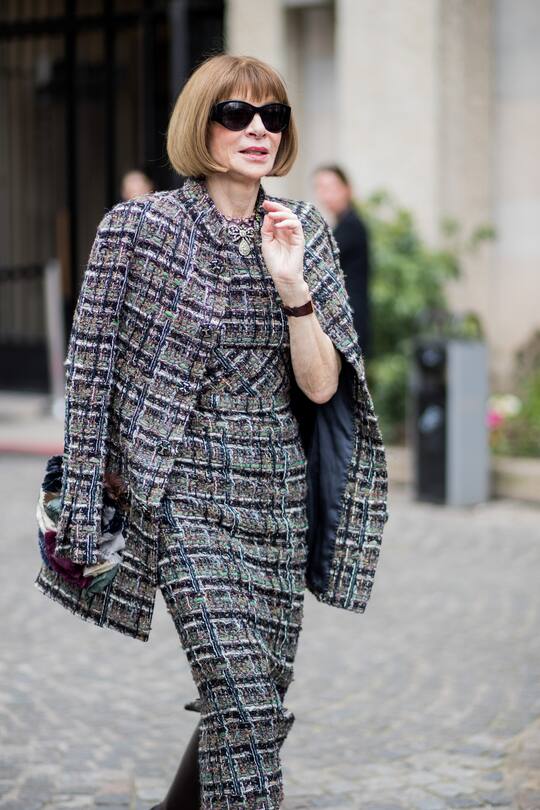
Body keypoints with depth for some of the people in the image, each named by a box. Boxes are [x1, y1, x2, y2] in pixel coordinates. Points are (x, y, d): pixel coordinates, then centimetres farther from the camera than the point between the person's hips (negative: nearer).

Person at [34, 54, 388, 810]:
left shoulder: (305, 231, 5)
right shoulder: (137, 228, -5)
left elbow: (320, 385, 0)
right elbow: (92, 370, -2)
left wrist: (291, 282, -14)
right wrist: (88, 507, -3)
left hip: (277, 499, 5)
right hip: (184, 497, -4)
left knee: (258, 708, 11)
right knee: (243, 699, -15)